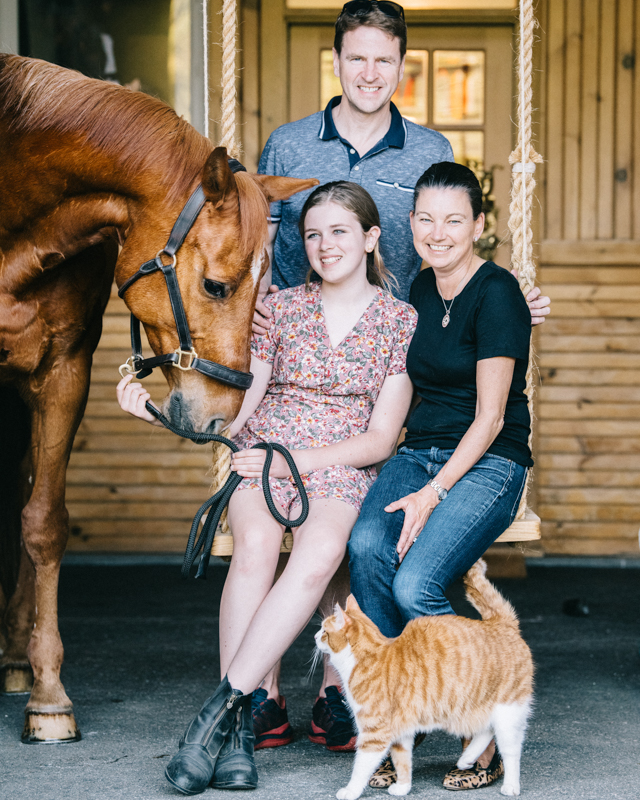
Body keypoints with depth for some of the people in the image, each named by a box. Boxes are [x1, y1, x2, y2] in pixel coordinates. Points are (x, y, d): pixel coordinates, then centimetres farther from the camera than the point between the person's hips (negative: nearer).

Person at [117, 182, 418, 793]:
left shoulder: (401, 321, 6)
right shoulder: (280, 308, 12)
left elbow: (380, 440, 0)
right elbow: (235, 411, 8)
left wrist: (291, 460, -13)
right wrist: (156, 411, -10)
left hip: (340, 470, -1)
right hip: (259, 462, 1)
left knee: (319, 555, -36)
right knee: (256, 545, -33)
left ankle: (221, 706, -35)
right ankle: (238, 728, -32)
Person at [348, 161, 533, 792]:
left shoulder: (496, 294, -11)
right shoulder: (421, 289, 11)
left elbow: (489, 418, -13)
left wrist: (433, 494, -19)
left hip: (486, 465, -6)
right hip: (419, 454, 6)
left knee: (414, 586, -26)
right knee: (367, 547, -25)